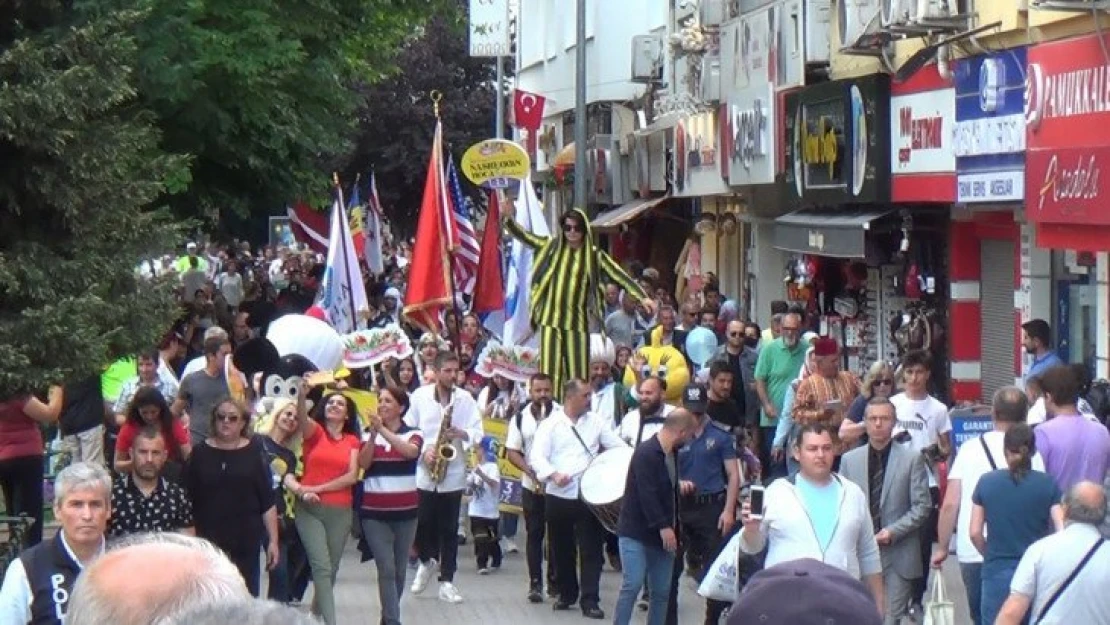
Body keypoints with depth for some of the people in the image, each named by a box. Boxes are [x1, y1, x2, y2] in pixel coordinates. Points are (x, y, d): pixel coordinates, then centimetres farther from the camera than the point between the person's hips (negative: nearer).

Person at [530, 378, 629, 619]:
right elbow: (537, 457, -10)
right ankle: (566, 594, 27)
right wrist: (553, 474, -27)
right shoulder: (551, 424, 0)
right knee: (562, 550, 11)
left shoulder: (595, 421, 8)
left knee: (591, 550, -5)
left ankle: (590, 600, -4)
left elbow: (619, 447, 8)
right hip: (558, 496, -1)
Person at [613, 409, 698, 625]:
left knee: (662, 591, 5)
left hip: (662, 534, 8)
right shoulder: (646, 453, -16)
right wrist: (663, 527, -23)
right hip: (636, 532, -8)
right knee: (633, 585, -15)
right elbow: (647, 494, -22)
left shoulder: (672, 454, 10)